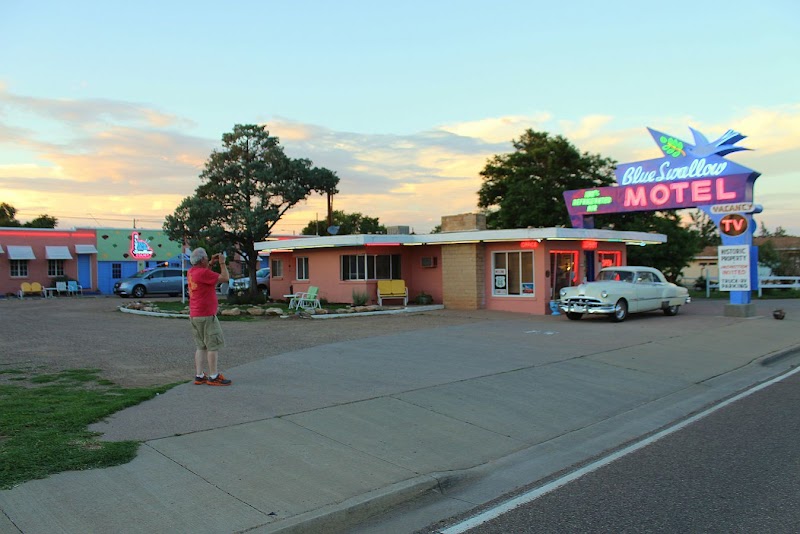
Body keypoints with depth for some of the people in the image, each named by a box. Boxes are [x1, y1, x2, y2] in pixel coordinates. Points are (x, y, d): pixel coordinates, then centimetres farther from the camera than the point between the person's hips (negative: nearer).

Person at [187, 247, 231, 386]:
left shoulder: (191, 272, 9)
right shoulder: (203, 273, -18)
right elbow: (225, 277, -18)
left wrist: (211, 264, 21)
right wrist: (222, 263, -4)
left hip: (194, 316, 9)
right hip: (206, 316, -9)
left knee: (201, 347, 13)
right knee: (213, 346, -3)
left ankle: (199, 376, 14)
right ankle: (213, 377, -1)